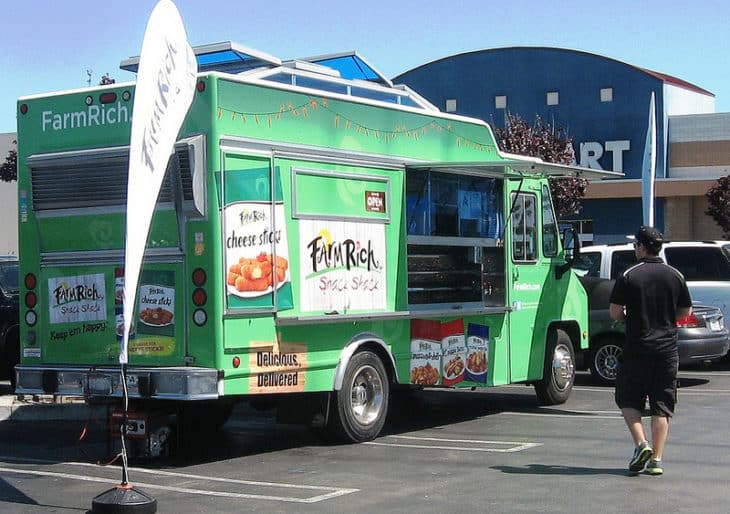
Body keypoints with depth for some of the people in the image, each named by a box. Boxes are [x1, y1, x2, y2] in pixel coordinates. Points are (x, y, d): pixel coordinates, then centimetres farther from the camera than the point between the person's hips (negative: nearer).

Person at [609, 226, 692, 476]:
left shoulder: (629, 275, -8)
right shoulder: (675, 275, 3)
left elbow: (614, 312, -9)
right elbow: (686, 311, 12)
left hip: (637, 348, -3)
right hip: (668, 348, 3)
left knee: (628, 400, 12)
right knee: (662, 406, 6)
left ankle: (641, 444, -5)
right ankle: (656, 460, 4)